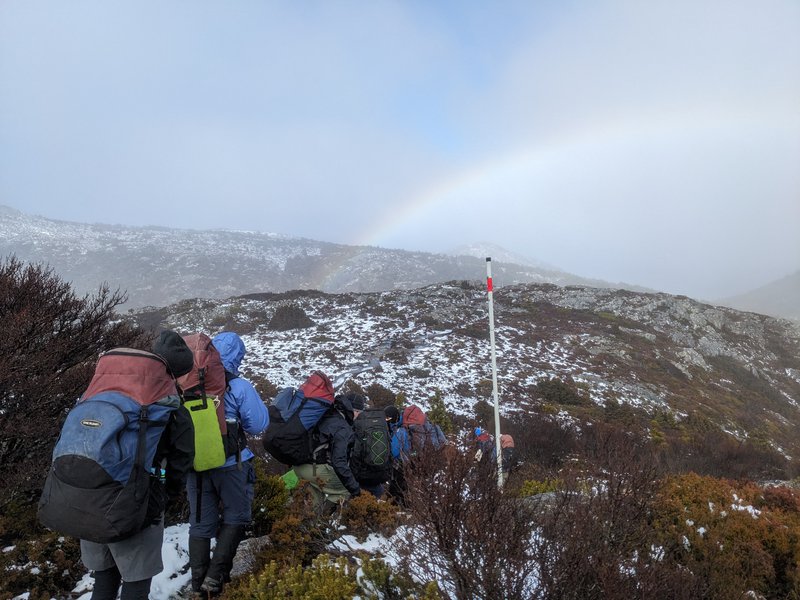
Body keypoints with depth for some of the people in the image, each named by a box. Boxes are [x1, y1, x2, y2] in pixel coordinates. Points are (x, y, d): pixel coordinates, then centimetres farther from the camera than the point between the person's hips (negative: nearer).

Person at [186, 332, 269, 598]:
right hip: (230, 464, -4)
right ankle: (215, 577, 6)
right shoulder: (239, 387, -14)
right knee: (235, 517, 13)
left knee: (201, 523, 15)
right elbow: (259, 424, -8)